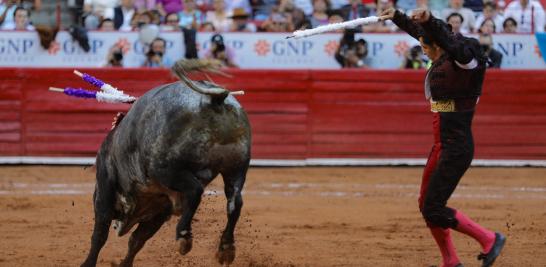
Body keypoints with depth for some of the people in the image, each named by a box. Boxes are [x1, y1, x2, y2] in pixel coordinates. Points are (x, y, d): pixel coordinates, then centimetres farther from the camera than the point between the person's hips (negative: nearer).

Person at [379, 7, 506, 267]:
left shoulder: (463, 60, -16)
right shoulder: (442, 60, 9)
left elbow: (452, 42, -39)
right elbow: (419, 30, 26)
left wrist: (430, 20, -54)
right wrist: (397, 16, 33)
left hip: (456, 148, -10)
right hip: (442, 146, 10)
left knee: (434, 209, -10)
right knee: (426, 205, 14)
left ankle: (489, 239, 2)